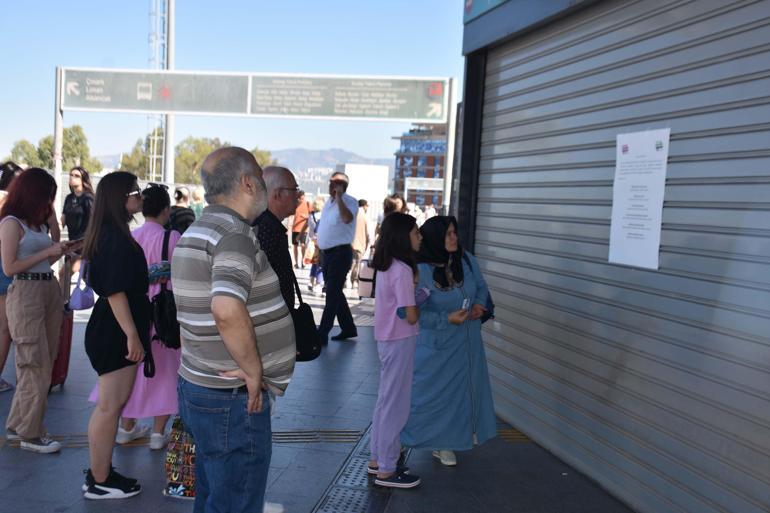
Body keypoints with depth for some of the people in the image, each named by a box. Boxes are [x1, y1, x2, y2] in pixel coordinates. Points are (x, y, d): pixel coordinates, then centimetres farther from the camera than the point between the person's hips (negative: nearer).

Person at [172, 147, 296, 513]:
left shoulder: (196, 233, 12)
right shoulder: (235, 235, -20)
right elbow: (227, 310, -37)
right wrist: (254, 372, -23)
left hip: (199, 386, 10)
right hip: (235, 399, -10)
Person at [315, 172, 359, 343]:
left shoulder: (349, 201, -11)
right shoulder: (328, 201, 14)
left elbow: (347, 218, -33)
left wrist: (339, 197, -27)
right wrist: (319, 251, 21)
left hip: (340, 253, -9)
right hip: (326, 252, 9)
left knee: (332, 294, -3)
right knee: (335, 293, 15)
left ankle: (322, 334, 1)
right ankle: (348, 328, 26)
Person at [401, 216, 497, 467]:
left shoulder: (467, 260, -5)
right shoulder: (420, 271, -21)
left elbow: (481, 286, 11)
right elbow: (415, 313, -19)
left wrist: (478, 304, -9)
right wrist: (447, 319, -24)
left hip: (467, 343, 6)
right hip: (437, 344, -6)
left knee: (461, 389, 15)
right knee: (431, 391, 4)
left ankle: (444, 443, 34)